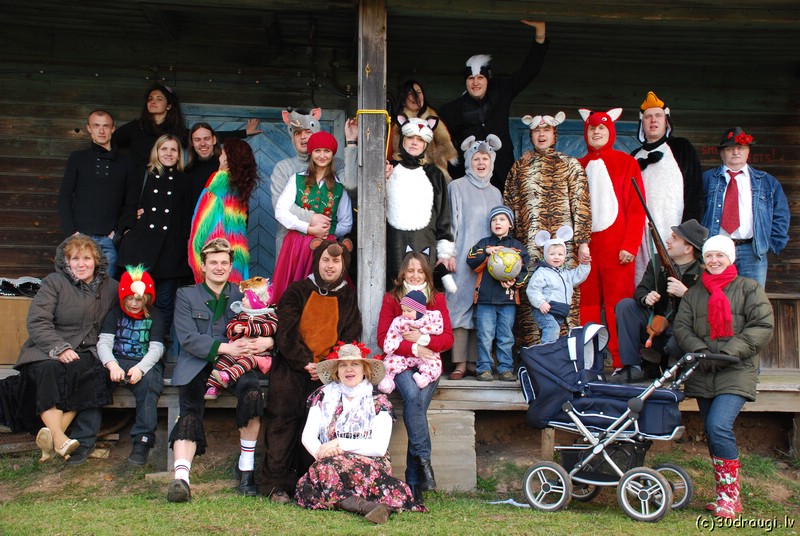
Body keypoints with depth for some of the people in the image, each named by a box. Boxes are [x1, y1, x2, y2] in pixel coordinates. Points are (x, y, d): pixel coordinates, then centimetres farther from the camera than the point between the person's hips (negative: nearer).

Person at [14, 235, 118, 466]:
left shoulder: (110, 287, 11)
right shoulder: (54, 282, 1)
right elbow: (36, 321, -8)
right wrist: (59, 348, -21)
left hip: (85, 352, 2)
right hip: (47, 351, -2)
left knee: (86, 371, -32)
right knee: (47, 370, -35)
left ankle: (51, 435, -36)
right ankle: (58, 437, -40)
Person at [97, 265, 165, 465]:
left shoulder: (154, 316, 9)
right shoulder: (115, 314, 14)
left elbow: (156, 349, -3)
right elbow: (103, 343, 0)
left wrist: (140, 368, -24)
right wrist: (112, 365, -23)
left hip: (146, 364, -2)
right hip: (117, 361, 2)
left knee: (148, 381, -36)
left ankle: (142, 440, -36)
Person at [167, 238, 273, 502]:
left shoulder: (242, 296, 17)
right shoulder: (186, 295, 13)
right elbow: (187, 338, -2)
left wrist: (266, 341, -18)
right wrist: (226, 348, -16)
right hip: (196, 364, 0)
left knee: (252, 391, -30)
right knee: (190, 412, -27)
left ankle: (246, 468, -19)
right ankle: (180, 478, -39)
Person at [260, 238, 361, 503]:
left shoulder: (348, 296, 16)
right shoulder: (297, 291, 11)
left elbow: (350, 338, 9)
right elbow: (286, 334, 2)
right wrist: (306, 363, -10)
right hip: (293, 366, -1)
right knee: (284, 410, -19)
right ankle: (277, 484, -15)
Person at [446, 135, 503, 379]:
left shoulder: (495, 192, 18)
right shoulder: (457, 187, 4)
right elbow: (451, 222, -2)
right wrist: (449, 253, -10)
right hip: (464, 256, -4)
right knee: (461, 304, -8)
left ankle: (475, 360, 7)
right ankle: (460, 362, -7)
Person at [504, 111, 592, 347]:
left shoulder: (570, 165, 9)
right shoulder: (520, 167, 16)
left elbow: (581, 204, 2)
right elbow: (509, 205, 14)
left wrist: (583, 241, -7)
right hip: (529, 247, 2)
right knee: (530, 299, -2)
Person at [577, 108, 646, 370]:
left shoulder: (626, 163, 5)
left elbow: (637, 207, -1)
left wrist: (630, 245, -10)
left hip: (615, 245, -3)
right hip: (585, 245, 3)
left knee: (618, 304, -6)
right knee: (586, 304, 1)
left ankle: (622, 362, -2)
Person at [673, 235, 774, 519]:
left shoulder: (749, 288, 3)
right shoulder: (694, 293, 16)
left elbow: (763, 326, -6)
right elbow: (681, 327, 8)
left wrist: (729, 351, -16)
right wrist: (700, 350, -12)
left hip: (736, 373, -5)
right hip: (703, 373, 5)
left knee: (719, 427, -21)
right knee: (713, 433, 7)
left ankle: (730, 495, -10)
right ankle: (726, 495, 17)